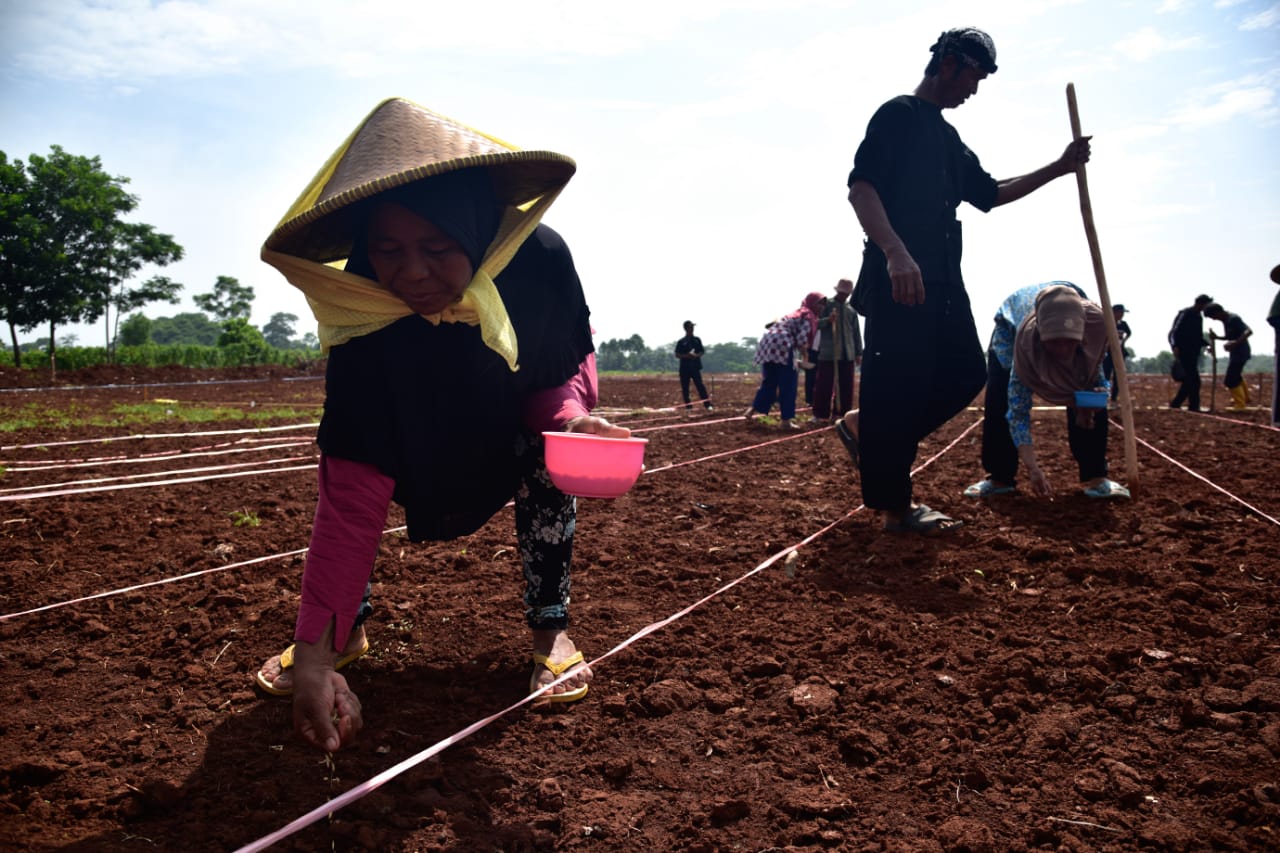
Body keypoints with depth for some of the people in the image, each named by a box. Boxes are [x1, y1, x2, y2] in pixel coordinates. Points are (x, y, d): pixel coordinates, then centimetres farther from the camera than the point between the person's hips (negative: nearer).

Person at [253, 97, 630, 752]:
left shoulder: (540, 258, -38)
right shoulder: (360, 317, -39)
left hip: (518, 406, 0)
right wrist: (314, 650, -44)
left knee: (545, 462, -25)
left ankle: (549, 630, -6)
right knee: (339, 467, -19)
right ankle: (346, 630, 2)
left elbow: (573, 354, -16)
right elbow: (353, 495, -40)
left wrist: (570, 412, -41)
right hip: (415, 420, 0)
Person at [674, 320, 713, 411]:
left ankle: (707, 405, -12)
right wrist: (687, 356, -15)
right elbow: (677, 355, 1)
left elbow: (702, 352, 10)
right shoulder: (681, 342, 2)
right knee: (685, 388, 3)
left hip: (695, 367, 0)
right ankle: (687, 406, 12)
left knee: (700, 385, -9)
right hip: (684, 368, 0)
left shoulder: (697, 340, 7)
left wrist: (696, 355, -11)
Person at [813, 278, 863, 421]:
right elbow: (816, 324, -1)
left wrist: (858, 352, 14)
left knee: (846, 385, 4)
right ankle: (820, 414, 1)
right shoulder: (826, 304, 3)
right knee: (824, 384, -4)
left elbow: (856, 332, 16)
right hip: (828, 353, -4)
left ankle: (841, 413, 11)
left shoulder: (852, 309, 13)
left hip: (847, 353, 4)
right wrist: (827, 320, -22)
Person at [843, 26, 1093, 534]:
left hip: (942, 280, 9)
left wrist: (1058, 168, 24)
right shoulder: (899, 115, -3)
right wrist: (896, 253, -29)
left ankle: (865, 427, 18)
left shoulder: (949, 138, 25)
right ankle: (894, 507, -3)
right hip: (898, 277, -9)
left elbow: (988, 194, 32)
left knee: (966, 372, 8)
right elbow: (860, 188, -16)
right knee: (900, 386, -9)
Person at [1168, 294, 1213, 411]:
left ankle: (1175, 403, 14)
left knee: (1189, 380, 9)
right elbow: (1174, 332, -16)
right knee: (1194, 380, -12)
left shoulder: (1199, 317, 18)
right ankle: (1193, 406, -9)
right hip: (1184, 352, -9)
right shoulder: (1185, 314, -9)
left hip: (1192, 353, 9)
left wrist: (1206, 344, 7)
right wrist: (1175, 346, -28)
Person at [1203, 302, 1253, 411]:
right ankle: (1245, 398, 47)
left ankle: (1240, 404, 3)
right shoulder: (1225, 320, 8)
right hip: (1235, 352, 10)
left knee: (1230, 380, -8)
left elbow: (1248, 331, -29)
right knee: (1236, 376, 29)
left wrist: (1235, 343, -39)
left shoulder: (1233, 319, -21)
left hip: (1241, 352, -10)